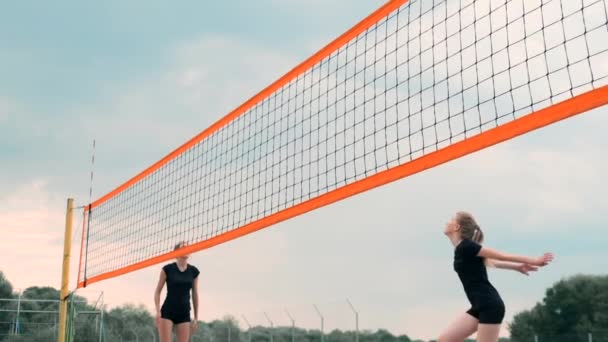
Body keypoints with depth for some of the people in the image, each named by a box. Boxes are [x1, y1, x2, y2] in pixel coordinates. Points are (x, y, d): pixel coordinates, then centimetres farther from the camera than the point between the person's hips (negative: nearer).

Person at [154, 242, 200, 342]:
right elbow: (157, 291, 1)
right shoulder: (167, 269, -3)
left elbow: (195, 295, 11)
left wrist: (196, 318, 9)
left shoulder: (194, 271, 5)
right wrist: (158, 311, -10)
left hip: (184, 314, 3)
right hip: (167, 312, -3)